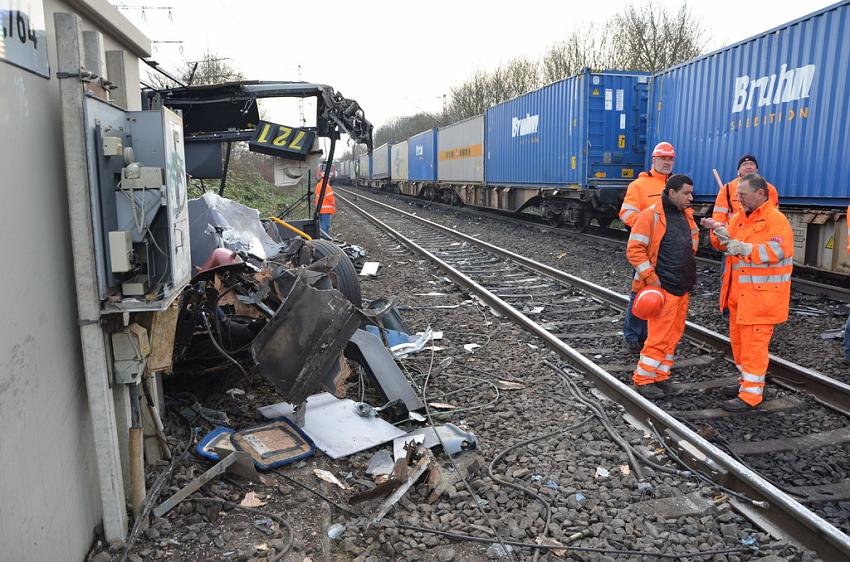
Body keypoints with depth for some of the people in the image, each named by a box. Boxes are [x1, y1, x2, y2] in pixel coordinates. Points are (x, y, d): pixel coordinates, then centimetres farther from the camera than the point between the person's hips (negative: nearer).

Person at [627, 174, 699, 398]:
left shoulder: (686, 215, 11)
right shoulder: (650, 216, -14)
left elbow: (694, 235, 32)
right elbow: (634, 250, -16)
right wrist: (651, 278, -18)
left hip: (682, 287, 8)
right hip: (663, 287, -8)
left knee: (673, 336, 12)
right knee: (659, 337, -6)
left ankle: (660, 377, 23)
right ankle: (643, 379, 6)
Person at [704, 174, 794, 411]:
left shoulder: (776, 219, -13)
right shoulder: (740, 217, 13)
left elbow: (779, 250, -25)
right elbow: (726, 244, 16)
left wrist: (745, 248, -31)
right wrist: (719, 232, -4)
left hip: (761, 295, -8)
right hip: (739, 292, 8)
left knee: (754, 344, -5)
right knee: (738, 339, 17)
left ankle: (751, 394, 2)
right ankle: (748, 380, 33)